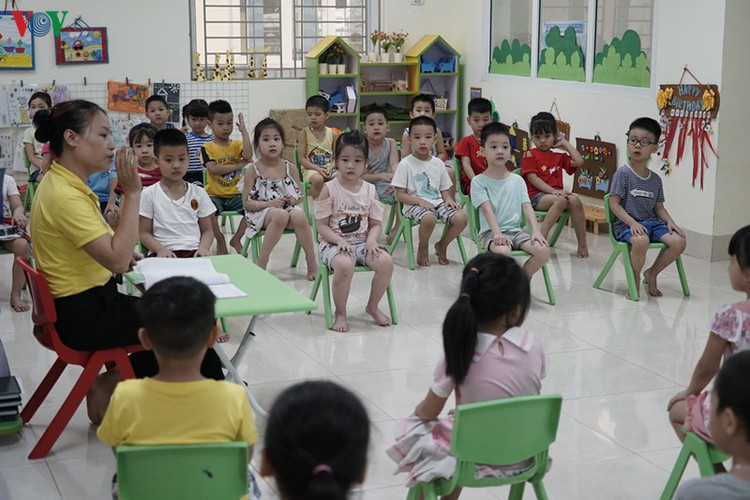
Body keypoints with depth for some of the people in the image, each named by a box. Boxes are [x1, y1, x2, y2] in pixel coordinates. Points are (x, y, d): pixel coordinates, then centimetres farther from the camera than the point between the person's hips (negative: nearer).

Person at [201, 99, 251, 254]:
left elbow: (248, 156, -16)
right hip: (215, 195, -3)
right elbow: (212, 169, -18)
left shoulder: (237, 145, 8)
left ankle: (236, 239, 1)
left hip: (235, 194, 3)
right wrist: (238, 165, -15)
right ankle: (220, 239, -6)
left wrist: (243, 131, -12)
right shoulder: (207, 147, -2)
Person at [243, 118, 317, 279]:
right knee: (280, 215, -37)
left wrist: (294, 200, -12)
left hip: (288, 208, 2)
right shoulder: (254, 170, -3)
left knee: (298, 215, -33)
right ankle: (261, 262, -26)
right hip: (261, 213, -2)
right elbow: (247, 203, -4)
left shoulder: (290, 168, 4)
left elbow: (300, 195, 12)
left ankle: (312, 261, -19)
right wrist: (269, 203, -18)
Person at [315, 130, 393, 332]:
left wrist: (372, 239, -13)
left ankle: (372, 306, 5)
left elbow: (376, 224, 9)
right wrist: (340, 241, -22)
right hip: (334, 243, -4)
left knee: (386, 261, -23)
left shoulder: (370, 190, 6)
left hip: (362, 242, 4)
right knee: (345, 265, -37)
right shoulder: (329, 190, -6)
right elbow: (322, 226, -7)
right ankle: (340, 313, -10)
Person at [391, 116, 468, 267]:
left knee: (461, 217, -20)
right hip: (414, 204, -5)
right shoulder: (405, 164, -4)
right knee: (429, 218, -38)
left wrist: (448, 199, -6)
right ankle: (422, 248, -5)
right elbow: (400, 195, -6)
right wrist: (420, 201, -19)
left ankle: (442, 245, 8)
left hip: (437, 202, 5)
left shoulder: (438, 163, 11)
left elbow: (444, 189, 17)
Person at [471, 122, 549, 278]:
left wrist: (536, 231, -12)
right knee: (503, 251, -38)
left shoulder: (517, 180, 12)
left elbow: (527, 207, 4)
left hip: (516, 230, 5)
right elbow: (487, 209, -13)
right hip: (491, 232, -5)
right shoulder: (478, 181, -1)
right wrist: (497, 233, -27)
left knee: (543, 250, -21)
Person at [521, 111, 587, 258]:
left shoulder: (559, 157, 22)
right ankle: (541, 237, -37)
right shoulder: (530, 155, 6)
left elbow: (579, 162, 7)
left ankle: (582, 243, -23)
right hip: (536, 195, -5)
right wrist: (552, 191, -18)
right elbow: (533, 178, -6)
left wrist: (565, 143, 14)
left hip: (557, 193, 5)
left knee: (575, 200, -27)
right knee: (560, 200, -35)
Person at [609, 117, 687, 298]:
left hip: (651, 222, 6)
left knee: (679, 241, -17)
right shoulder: (623, 173, -5)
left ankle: (652, 273, 7)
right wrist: (632, 223, -22)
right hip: (627, 224, -6)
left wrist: (670, 222, -3)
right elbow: (614, 203, -10)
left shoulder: (655, 179, 12)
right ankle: (635, 280, -11)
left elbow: (658, 207, 17)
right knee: (641, 241, -39)